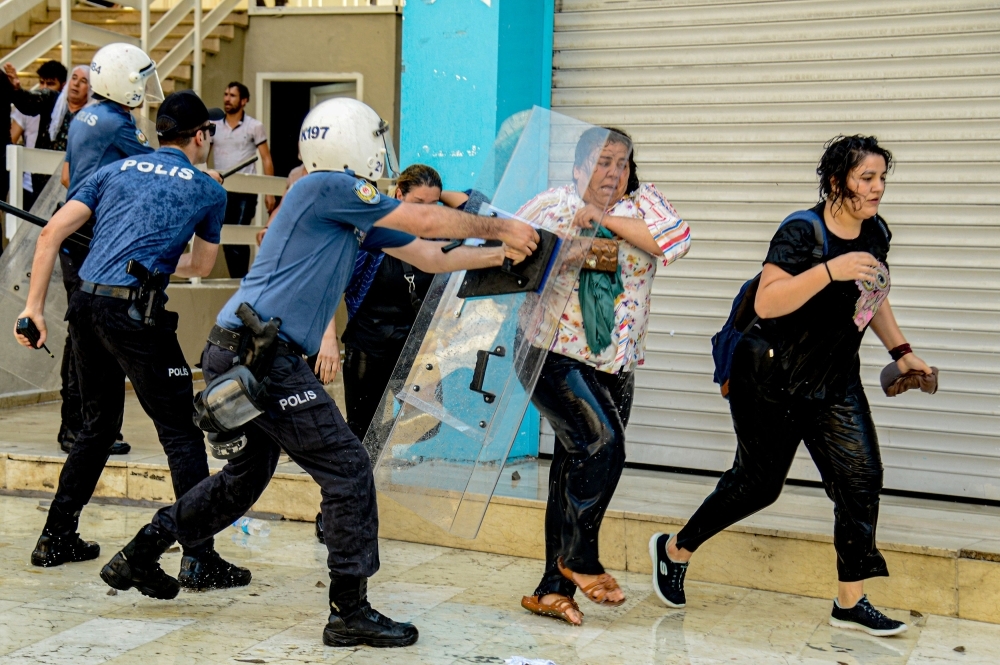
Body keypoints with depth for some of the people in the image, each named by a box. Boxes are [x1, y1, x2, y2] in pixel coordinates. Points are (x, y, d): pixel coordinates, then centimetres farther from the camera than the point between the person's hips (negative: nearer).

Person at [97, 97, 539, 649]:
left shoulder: (357, 214, 17)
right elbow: (426, 221, -10)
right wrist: (497, 227, 3)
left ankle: (139, 555, 33)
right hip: (259, 350, -10)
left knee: (248, 472, 24)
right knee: (347, 469, -6)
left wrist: (504, 254, 16)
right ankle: (350, 613, 1)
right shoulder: (328, 187, -10)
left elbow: (431, 257, 19)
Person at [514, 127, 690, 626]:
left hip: (614, 364, 4)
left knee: (575, 471, 7)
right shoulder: (552, 204, 2)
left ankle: (553, 589, 15)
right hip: (552, 354, -4)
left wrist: (608, 219, -14)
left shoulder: (641, 201, 7)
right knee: (603, 444, -20)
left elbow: (676, 240, -10)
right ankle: (580, 559, -1)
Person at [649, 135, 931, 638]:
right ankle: (674, 549, 26)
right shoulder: (802, 233, -21)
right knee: (759, 483, 4)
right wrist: (829, 270, -38)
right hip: (773, 381, -7)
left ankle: (850, 601, 6)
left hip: (837, 382, 7)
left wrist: (900, 351, 19)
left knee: (861, 478, -4)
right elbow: (766, 303, -32)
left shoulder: (875, 232, 3)